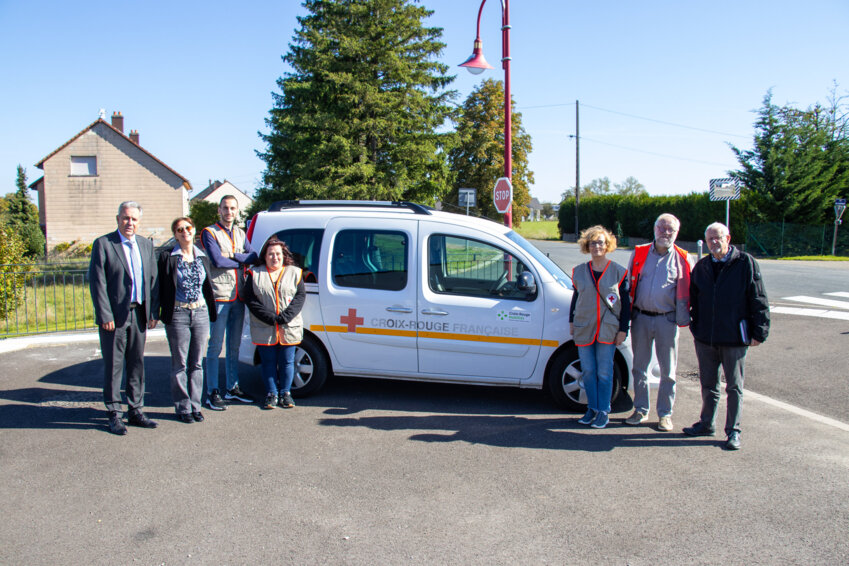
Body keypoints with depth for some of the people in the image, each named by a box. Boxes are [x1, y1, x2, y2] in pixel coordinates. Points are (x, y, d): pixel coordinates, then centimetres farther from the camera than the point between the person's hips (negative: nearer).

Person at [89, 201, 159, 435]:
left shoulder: (146, 245, 11)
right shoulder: (103, 244, -4)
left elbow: (153, 279, 12)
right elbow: (97, 281, -9)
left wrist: (153, 312, 5)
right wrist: (105, 316, -14)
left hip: (138, 314, 5)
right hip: (114, 315, -5)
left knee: (137, 365, 11)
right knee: (114, 366, 3)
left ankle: (136, 411, 21)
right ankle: (114, 415, 13)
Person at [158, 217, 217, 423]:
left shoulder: (202, 257, 10)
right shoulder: (167, 257, -2)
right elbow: (161, 287, -2)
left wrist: (211, 314, 12)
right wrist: (158, 314, -6)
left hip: (200, 313, 4)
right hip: (177, 314, -4)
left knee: (197, 363, 9)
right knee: (180, 364, 4)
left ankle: (195, 406, 19)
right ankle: (183, 408, 14)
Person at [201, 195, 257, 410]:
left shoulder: (240, 233, 16)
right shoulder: (210, 233, -2)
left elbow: (254, 257, 4)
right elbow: (217, 261, -15)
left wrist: (232, 255, -11)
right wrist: (242, 261, -5)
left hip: (238, 297, 6)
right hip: (219, 296, -6)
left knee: (234, 345, 13)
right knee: (215, 346, -4)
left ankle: (232, 388, 23)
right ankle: (212, 393, 3)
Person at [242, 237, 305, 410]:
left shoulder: (295, 272, 8)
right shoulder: (255, 274, 6)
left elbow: (300, 296, -2)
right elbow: (250, 300, -3)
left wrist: (284, 318, -15)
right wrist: (270, 318, -15)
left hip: (289, 329, 0)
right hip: (264, 330, 0)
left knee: (287, 362, 6)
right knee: (268, 362, 5)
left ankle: (285, 393, 19)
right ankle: (271, 394, 17)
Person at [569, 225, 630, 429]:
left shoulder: (619, 272, 0)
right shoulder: (579, 271, 8)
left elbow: (626, 303, 1)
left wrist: (623, 329, -3)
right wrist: (572, 321, 14)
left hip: (608, 330, -3)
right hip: (584, 329, 3)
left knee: (604, 372, 0)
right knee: (588, 371, 6)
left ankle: (603, 412, 11)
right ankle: (592, 409, 19)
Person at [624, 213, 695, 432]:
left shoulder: (683, 260, 2)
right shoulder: (639, 254, 6)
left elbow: (688, 292, 6)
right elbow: (628, 285, 11)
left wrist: (685, 318, -2)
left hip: (667, 320, -2)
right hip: (640, 317, 2)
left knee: (667, 371, 4)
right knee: (639, 367, 10)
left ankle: (665, 414, 17)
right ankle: (641, 410, 24)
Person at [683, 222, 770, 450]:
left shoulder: (746, 263, -5)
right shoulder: (701, 266, 9)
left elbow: (759, 301, -6)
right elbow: (693, 299, 18)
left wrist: (758, 332, -8)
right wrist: (695, 326, 12)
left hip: (734, 339, -4)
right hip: (705, 338, 4)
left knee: (734, 387, 6)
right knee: (708, 385, 16)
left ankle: (733, 431, 16)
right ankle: (706, 424, 30)